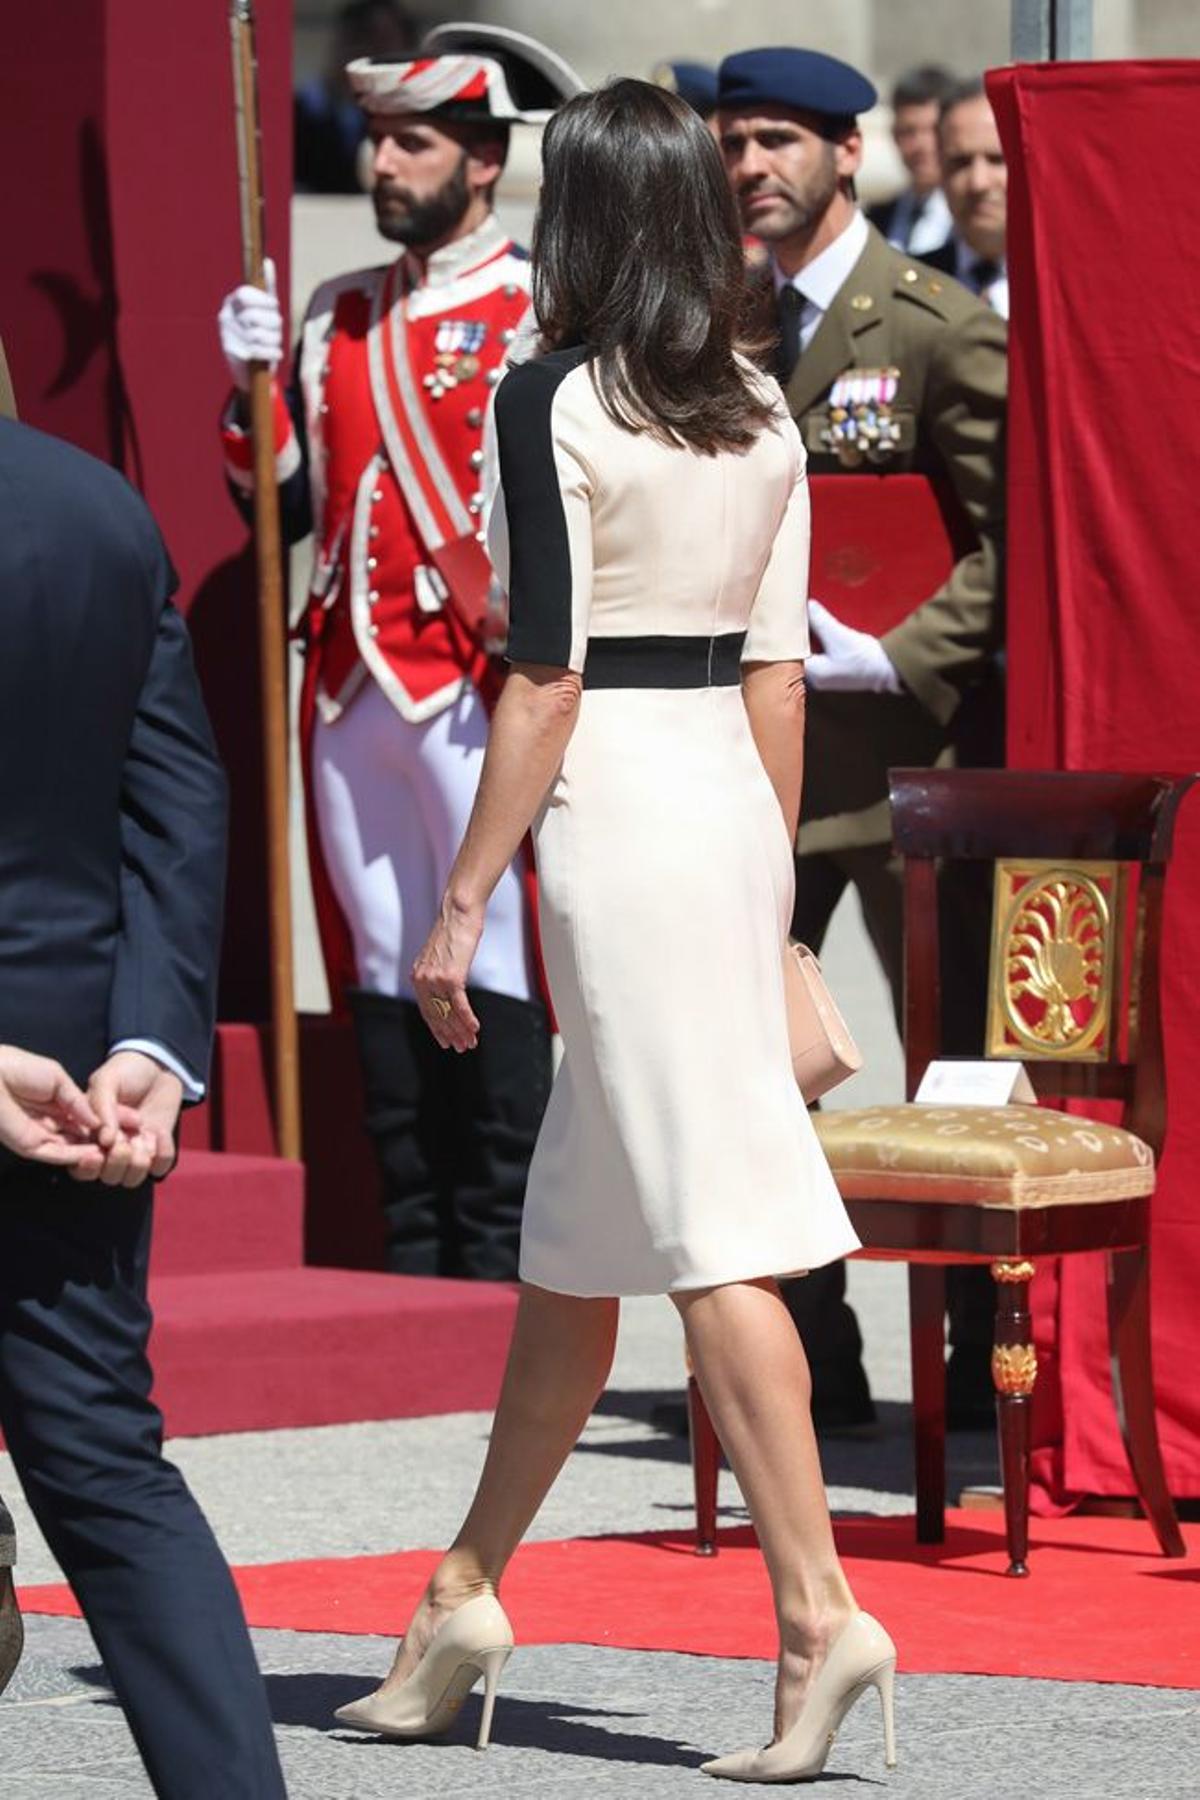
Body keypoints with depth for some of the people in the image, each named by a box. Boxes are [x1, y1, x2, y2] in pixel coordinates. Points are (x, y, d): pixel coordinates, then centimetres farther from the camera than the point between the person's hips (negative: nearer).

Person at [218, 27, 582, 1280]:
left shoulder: (541, 315, -3)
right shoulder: (338, 318, 15)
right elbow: (286, 504, 15)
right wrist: (254, 380, 0)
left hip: (480, 693, -6)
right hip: (351, 692, 6)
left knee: (492, 974, -6)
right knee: (383, 976, 8)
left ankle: (498, 1264, -2)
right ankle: (414, 1271, 13)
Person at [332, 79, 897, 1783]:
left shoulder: (552, 401, -10)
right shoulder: (764, 415, 10)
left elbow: (548, 681, -14)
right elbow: (777, 669, 11)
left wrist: (461, 903, -10)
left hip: (615, 809, -7)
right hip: (736, 805, 7)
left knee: (709, 1229, -8)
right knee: (573, 1235, 14)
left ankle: (821, 1610, -13)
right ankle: (468, 1595, 23)